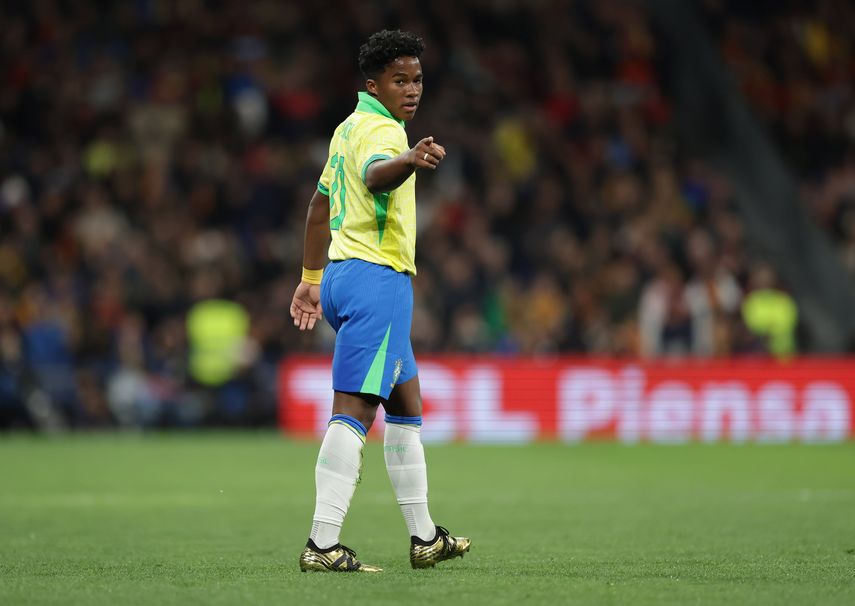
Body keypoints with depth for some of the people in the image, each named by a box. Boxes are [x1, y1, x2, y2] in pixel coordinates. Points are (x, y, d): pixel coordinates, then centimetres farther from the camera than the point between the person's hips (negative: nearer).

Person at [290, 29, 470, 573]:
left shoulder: (350, 128, 17)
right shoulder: (379, 129, -13)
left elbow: (321, 205, 25)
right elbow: (374, 176, -38)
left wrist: (312, 278, 32)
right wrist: (408, 161, -59)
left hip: (344, 274, 11)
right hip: (377, 278, -11)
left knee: (407, 405, 19)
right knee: (354, 411, -15)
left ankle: (424, 537, 26)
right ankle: (322, 544, -21)